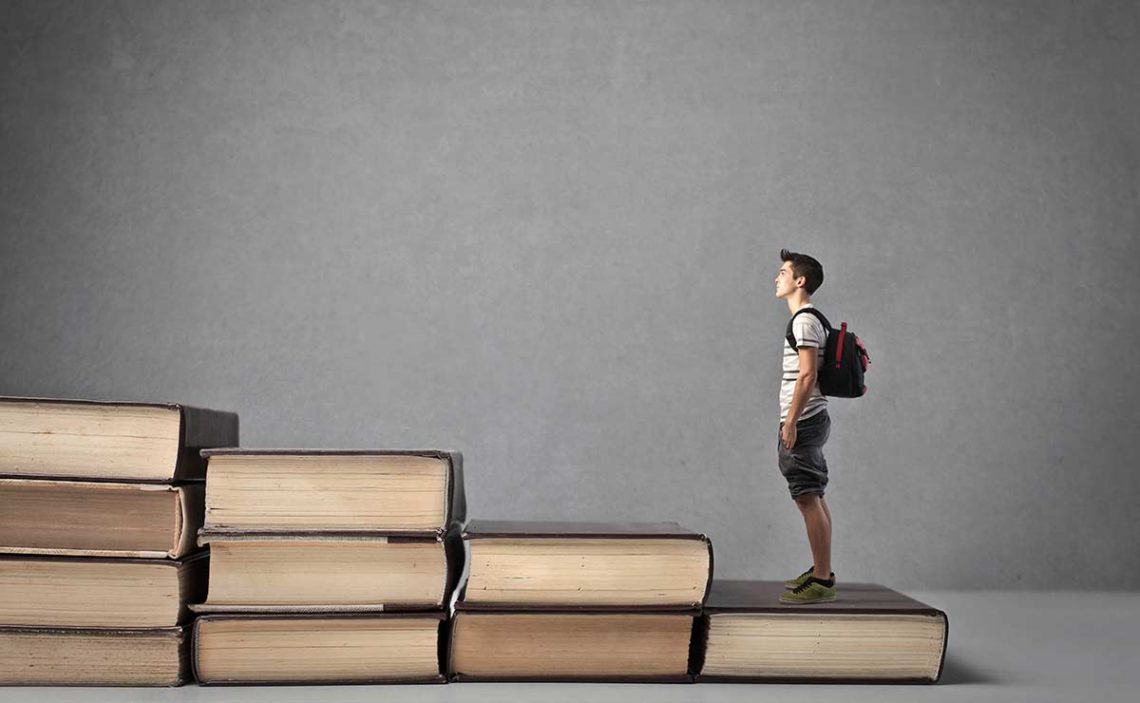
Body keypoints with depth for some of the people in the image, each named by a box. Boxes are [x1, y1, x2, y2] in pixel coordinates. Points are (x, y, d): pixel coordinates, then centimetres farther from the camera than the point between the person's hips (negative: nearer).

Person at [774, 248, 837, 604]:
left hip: (804, 421, -10)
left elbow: (807, 375, -20)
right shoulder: (808, 320, 18)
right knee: (814, 498, 13)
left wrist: (791, 422, -20)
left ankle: (822, 582, -6)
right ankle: (820, 572, 21)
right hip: (808, 421, 10)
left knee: (808, 499, -9)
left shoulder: (804, 321, -13)